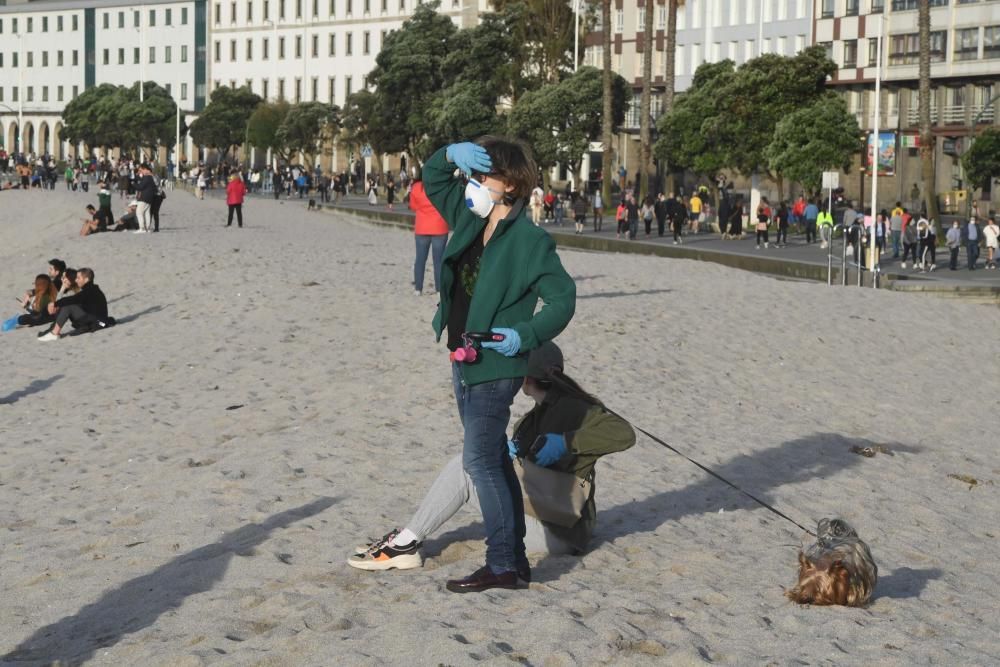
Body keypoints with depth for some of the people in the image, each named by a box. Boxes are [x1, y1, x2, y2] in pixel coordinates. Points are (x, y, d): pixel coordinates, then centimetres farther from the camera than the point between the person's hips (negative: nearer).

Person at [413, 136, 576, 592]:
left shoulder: (529, 240, -16)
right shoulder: (470, 219, 6)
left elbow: (562, 299, -15)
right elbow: (432, 179, 17)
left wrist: (525, 335, -27)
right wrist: (452, 153, -3)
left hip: (494, 367, -9)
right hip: (463, 363, 9)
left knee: (480, 461, -7)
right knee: (493, 460, 14)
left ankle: (502, 564, 1)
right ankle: (514, 556, 23)